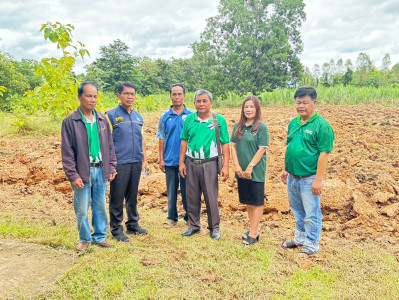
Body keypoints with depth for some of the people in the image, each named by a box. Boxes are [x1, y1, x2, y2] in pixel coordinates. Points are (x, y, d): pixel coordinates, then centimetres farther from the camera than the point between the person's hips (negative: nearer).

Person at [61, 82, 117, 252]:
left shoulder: (102, 119, 8)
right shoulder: (70, 122, -5)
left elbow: (110, 146, 12)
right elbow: (67, 152, -6)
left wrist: (112, 167, 7)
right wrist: (73, 175, -10)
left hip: (101, 171, 4)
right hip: (83, 172, -4)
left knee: (100, 207, 12)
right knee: (82, 209, 5)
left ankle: (99, 237, 28)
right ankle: (84, 239, 25)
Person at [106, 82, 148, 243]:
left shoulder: (138, 116, 13)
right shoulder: (111, 115, -5)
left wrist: (144, 159, 17)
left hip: (136, 162, 5)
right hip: (119, 163, -5)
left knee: (133, 196, 15)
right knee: (117, 198, 2)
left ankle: (133, 224, 28)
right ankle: (116, 229, 15)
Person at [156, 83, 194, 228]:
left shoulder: (192, 115, -1)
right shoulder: (165, 116, 6)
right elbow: (162, 139, 7)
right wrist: (161, 159, 3)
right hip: (170, 160, 2)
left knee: (187, 190, 6)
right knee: (171, 190, 10)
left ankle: (190, 217, 22)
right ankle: (172, 217, 24)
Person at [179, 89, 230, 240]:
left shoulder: (219, 120, -2)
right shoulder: (190, 119, 5)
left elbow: (225, 144, -3)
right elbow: (184, 141, 9)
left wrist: (226, 166, -9)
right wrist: (181, 162, 4)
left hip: (209, 164, -3)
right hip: (191, 163, 3)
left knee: (211, 198, 3)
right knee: (192, 197, 11)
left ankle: (214, 228, 20)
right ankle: (194, 226, 27)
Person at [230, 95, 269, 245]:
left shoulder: (262, 127, -9)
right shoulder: (238, 126, 5)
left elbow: (262, 149, -13)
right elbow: (233, 145, 4)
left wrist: (250, 167, -15)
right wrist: (236, 165, -5)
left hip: (256, 170, -5)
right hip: (241, 171, 6)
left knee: (257, 201, 5)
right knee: (247, 200, 15)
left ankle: (254, 232, 13)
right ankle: (254, 226, 30)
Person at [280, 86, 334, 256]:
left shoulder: (321, 126, -14)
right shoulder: (293, 123, 8)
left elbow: (324, 153, -17)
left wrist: (318, 179, -20)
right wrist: (285, 169, 14)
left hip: (309, 178, -7)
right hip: (292, 177, 7)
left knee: (311, 214, 6)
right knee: (297, 211, 21)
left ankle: (311, 244, 24)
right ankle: (300, 238, 39)